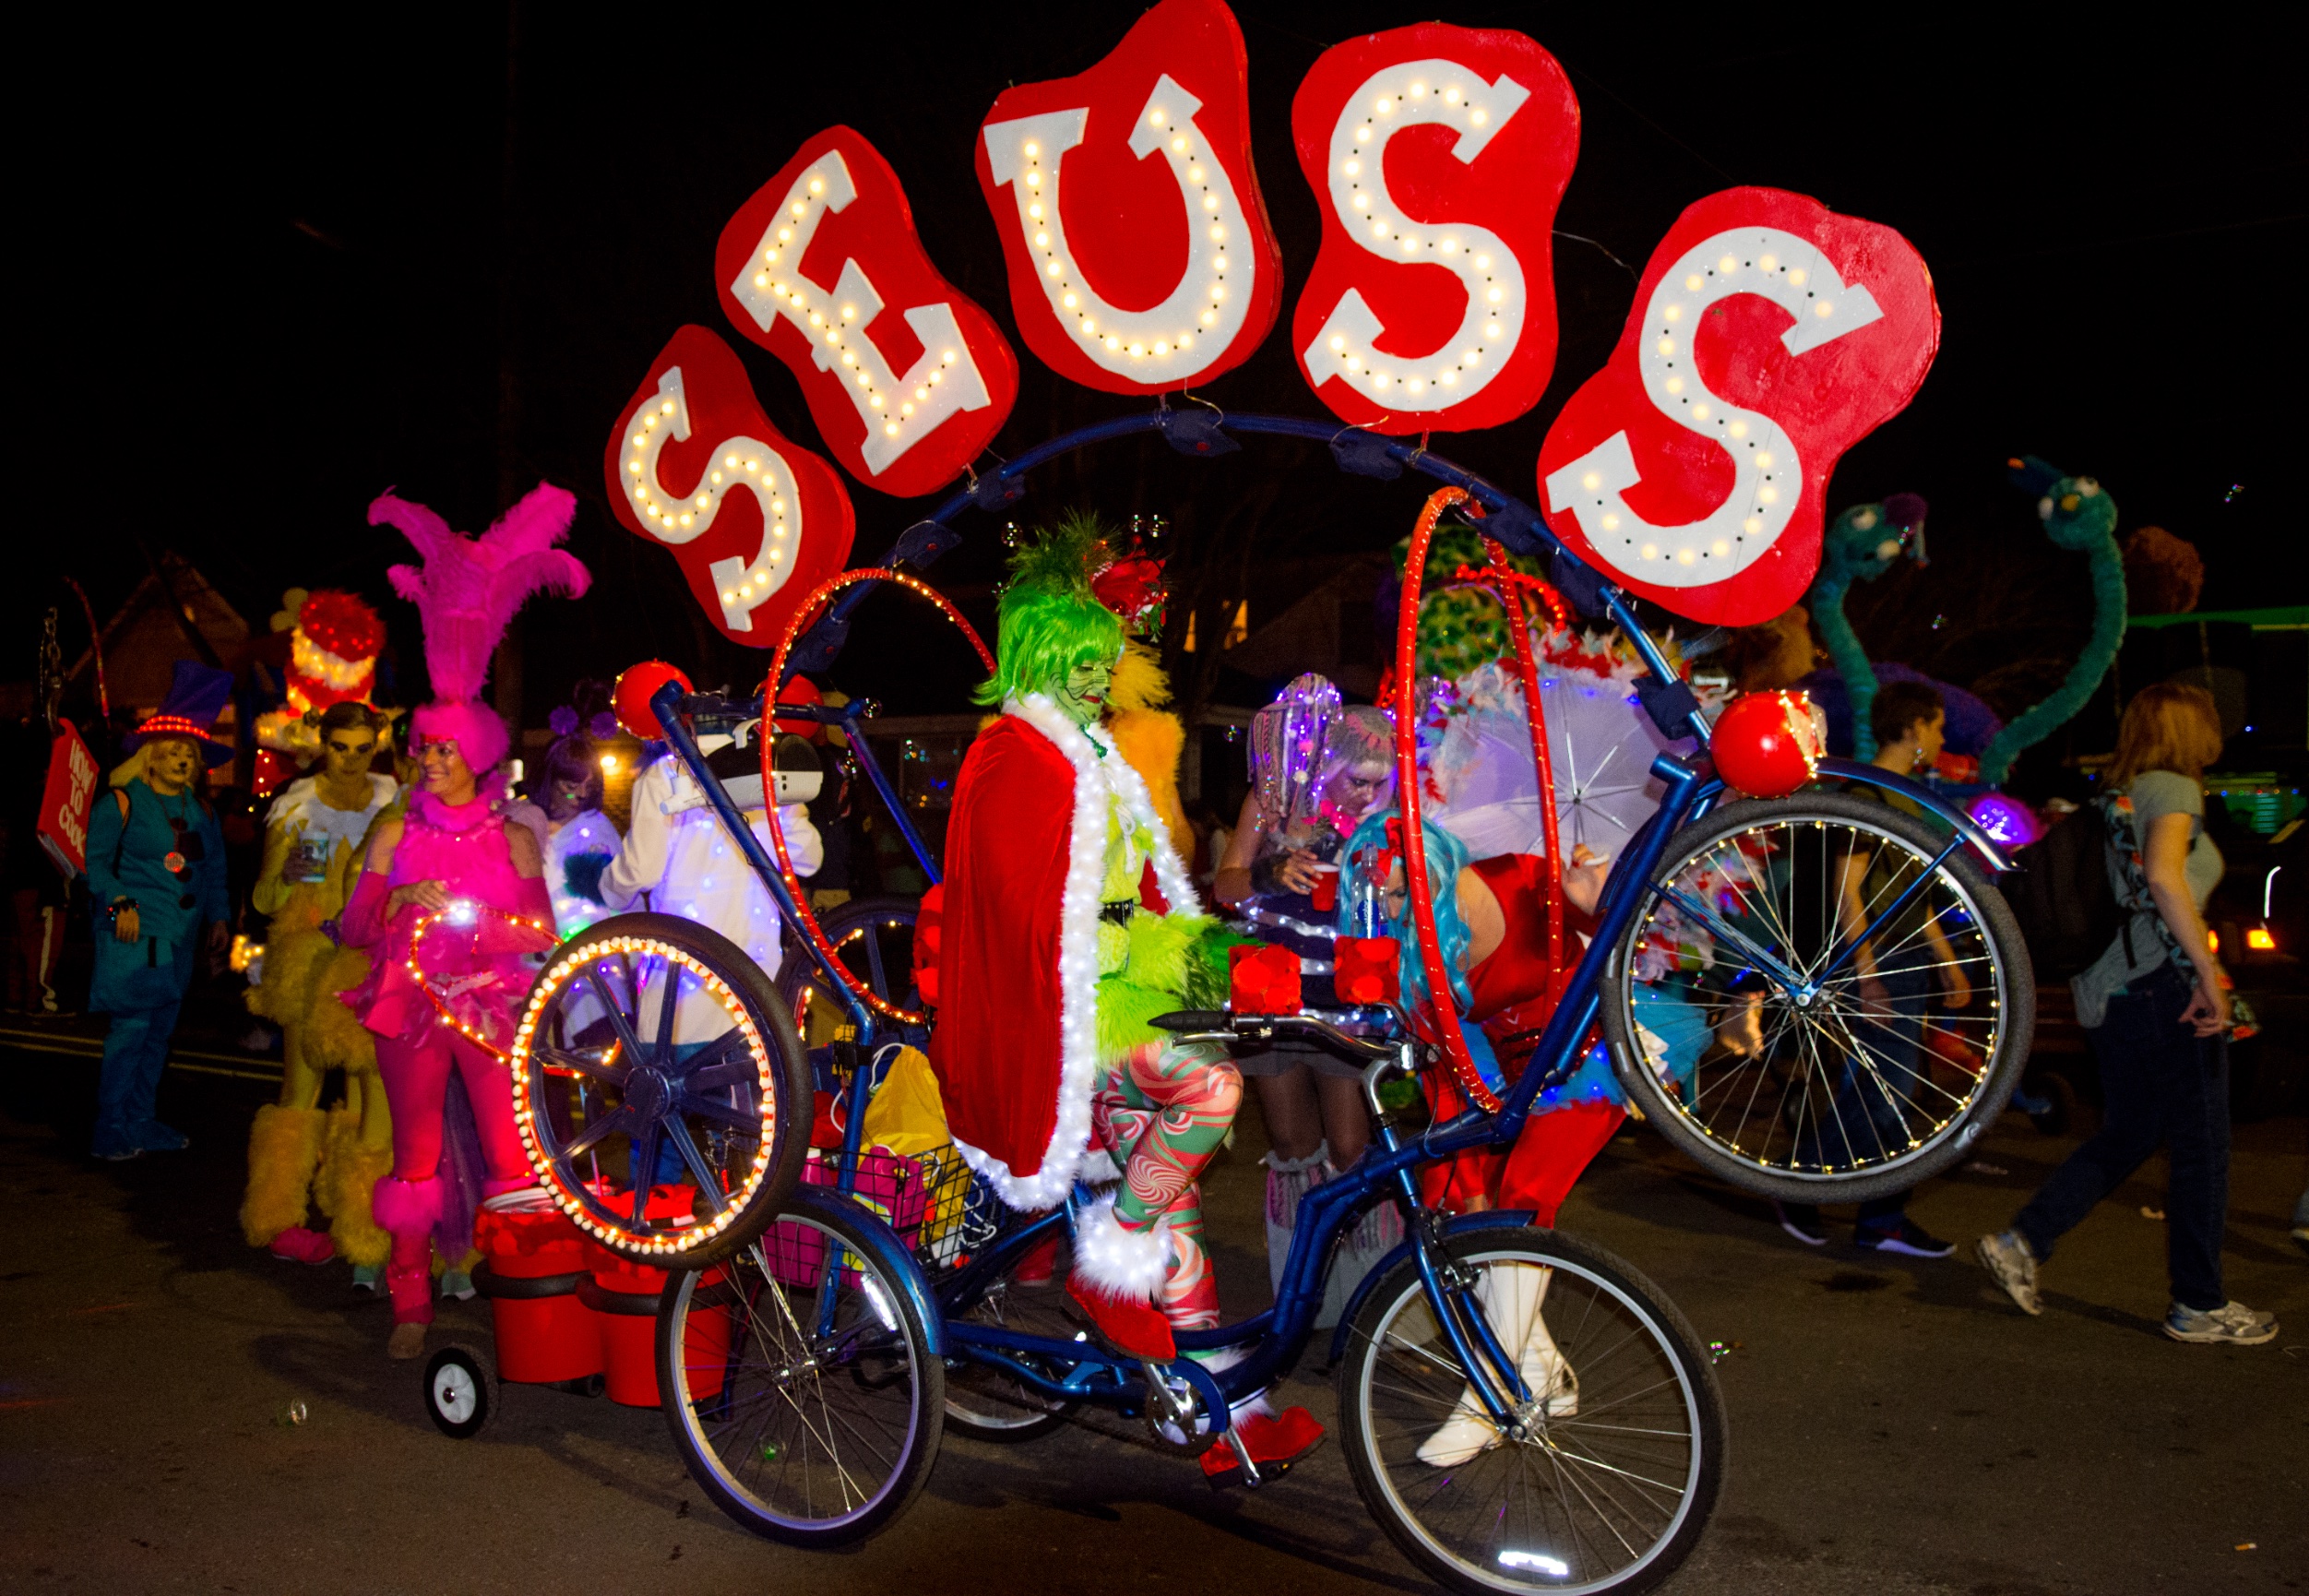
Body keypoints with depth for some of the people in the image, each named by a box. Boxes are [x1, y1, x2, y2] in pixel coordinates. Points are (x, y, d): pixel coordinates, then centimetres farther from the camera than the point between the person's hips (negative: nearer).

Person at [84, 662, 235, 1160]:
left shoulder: (200, 811, 15)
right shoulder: (120, 803, -2)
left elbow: (215, 870, 20)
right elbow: (96, 861, -5)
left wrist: (218, 917, 12)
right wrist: (120, 904, -15)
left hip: (180, 937, 6)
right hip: (134, 934, -6)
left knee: (160, 1029, 9)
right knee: (131, 1026, -9)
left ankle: (140, 1121, 19)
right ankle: (110, 1129, -1)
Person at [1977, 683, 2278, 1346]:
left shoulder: (2115, 798, 17)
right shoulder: (2172, 787, -8)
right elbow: (2164, 877, -23)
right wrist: (2209, 974, -22)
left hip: (2105, 993, 9)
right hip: (2163, 985, -8)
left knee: (2126, 1137, 18)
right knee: (2201, 1148, 3)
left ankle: (2022, 1241, 10)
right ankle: (2200, 1305, 12)